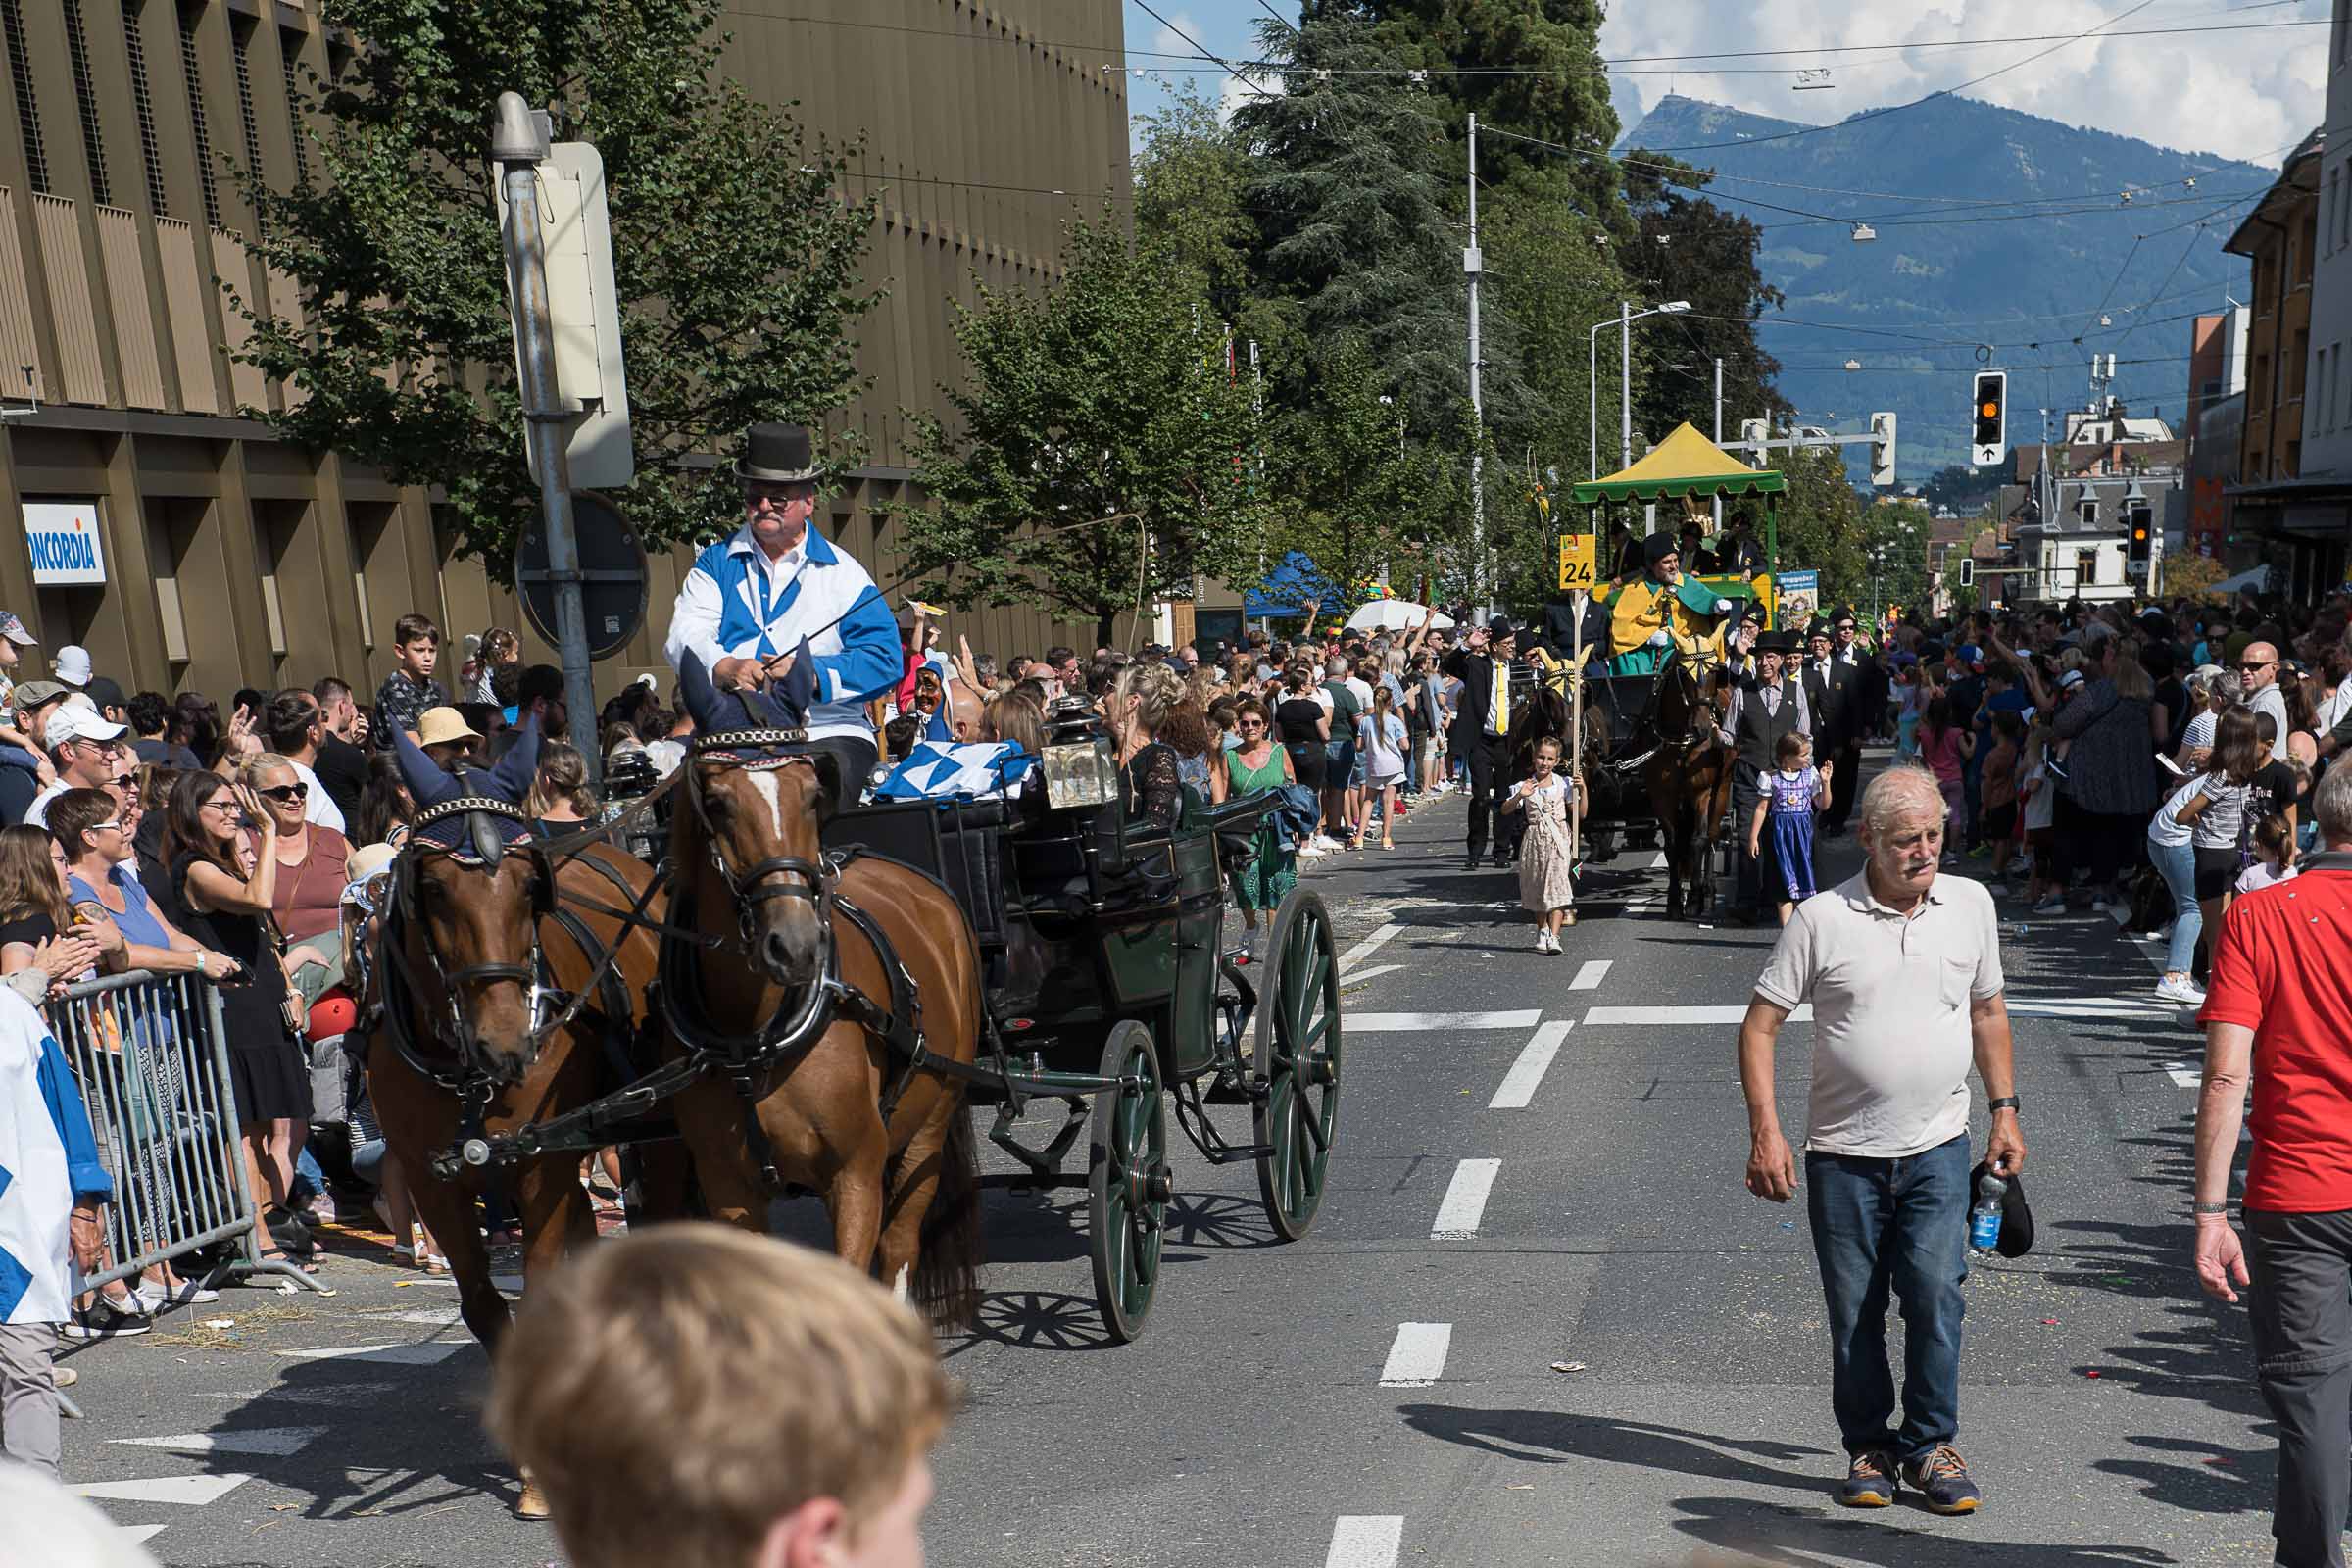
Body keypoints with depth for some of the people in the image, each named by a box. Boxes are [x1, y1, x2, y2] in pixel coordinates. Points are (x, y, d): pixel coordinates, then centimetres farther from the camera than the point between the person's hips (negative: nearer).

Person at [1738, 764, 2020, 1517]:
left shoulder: (1972, 903, 3)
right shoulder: (1822, 918, -8)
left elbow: (1988, 1011, 17)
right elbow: (1759, 1026, -6)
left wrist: (2005, 1108, 11)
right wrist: (1765, 1132, -12)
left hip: (1937, 1148, 2)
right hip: (1845, 1153, -1)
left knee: (1934, 1292, -9)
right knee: (1854, 1313, 7)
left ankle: (1931, 1445, 11)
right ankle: (1867, 1448, 25)